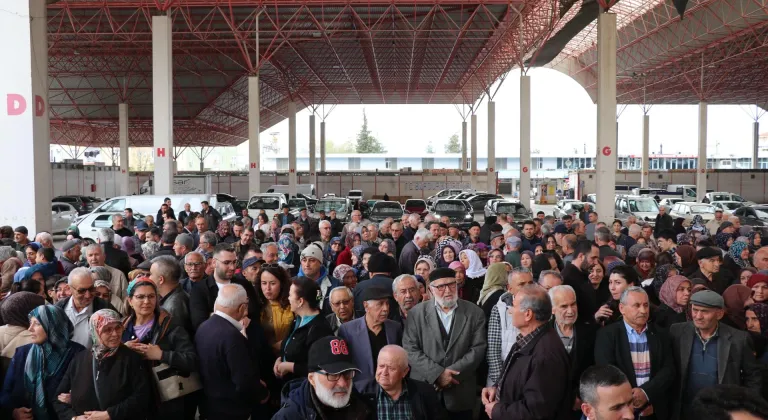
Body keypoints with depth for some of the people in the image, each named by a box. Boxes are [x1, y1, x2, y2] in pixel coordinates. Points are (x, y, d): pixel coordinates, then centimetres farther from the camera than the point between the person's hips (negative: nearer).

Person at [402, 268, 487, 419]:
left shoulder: (475, 312, 2)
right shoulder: (417, 312, 0)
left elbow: (478, 349, -3)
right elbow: (410, 349, -5)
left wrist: (452, 372, -13)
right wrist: (437, 373, -14)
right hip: (424, 390, 0)